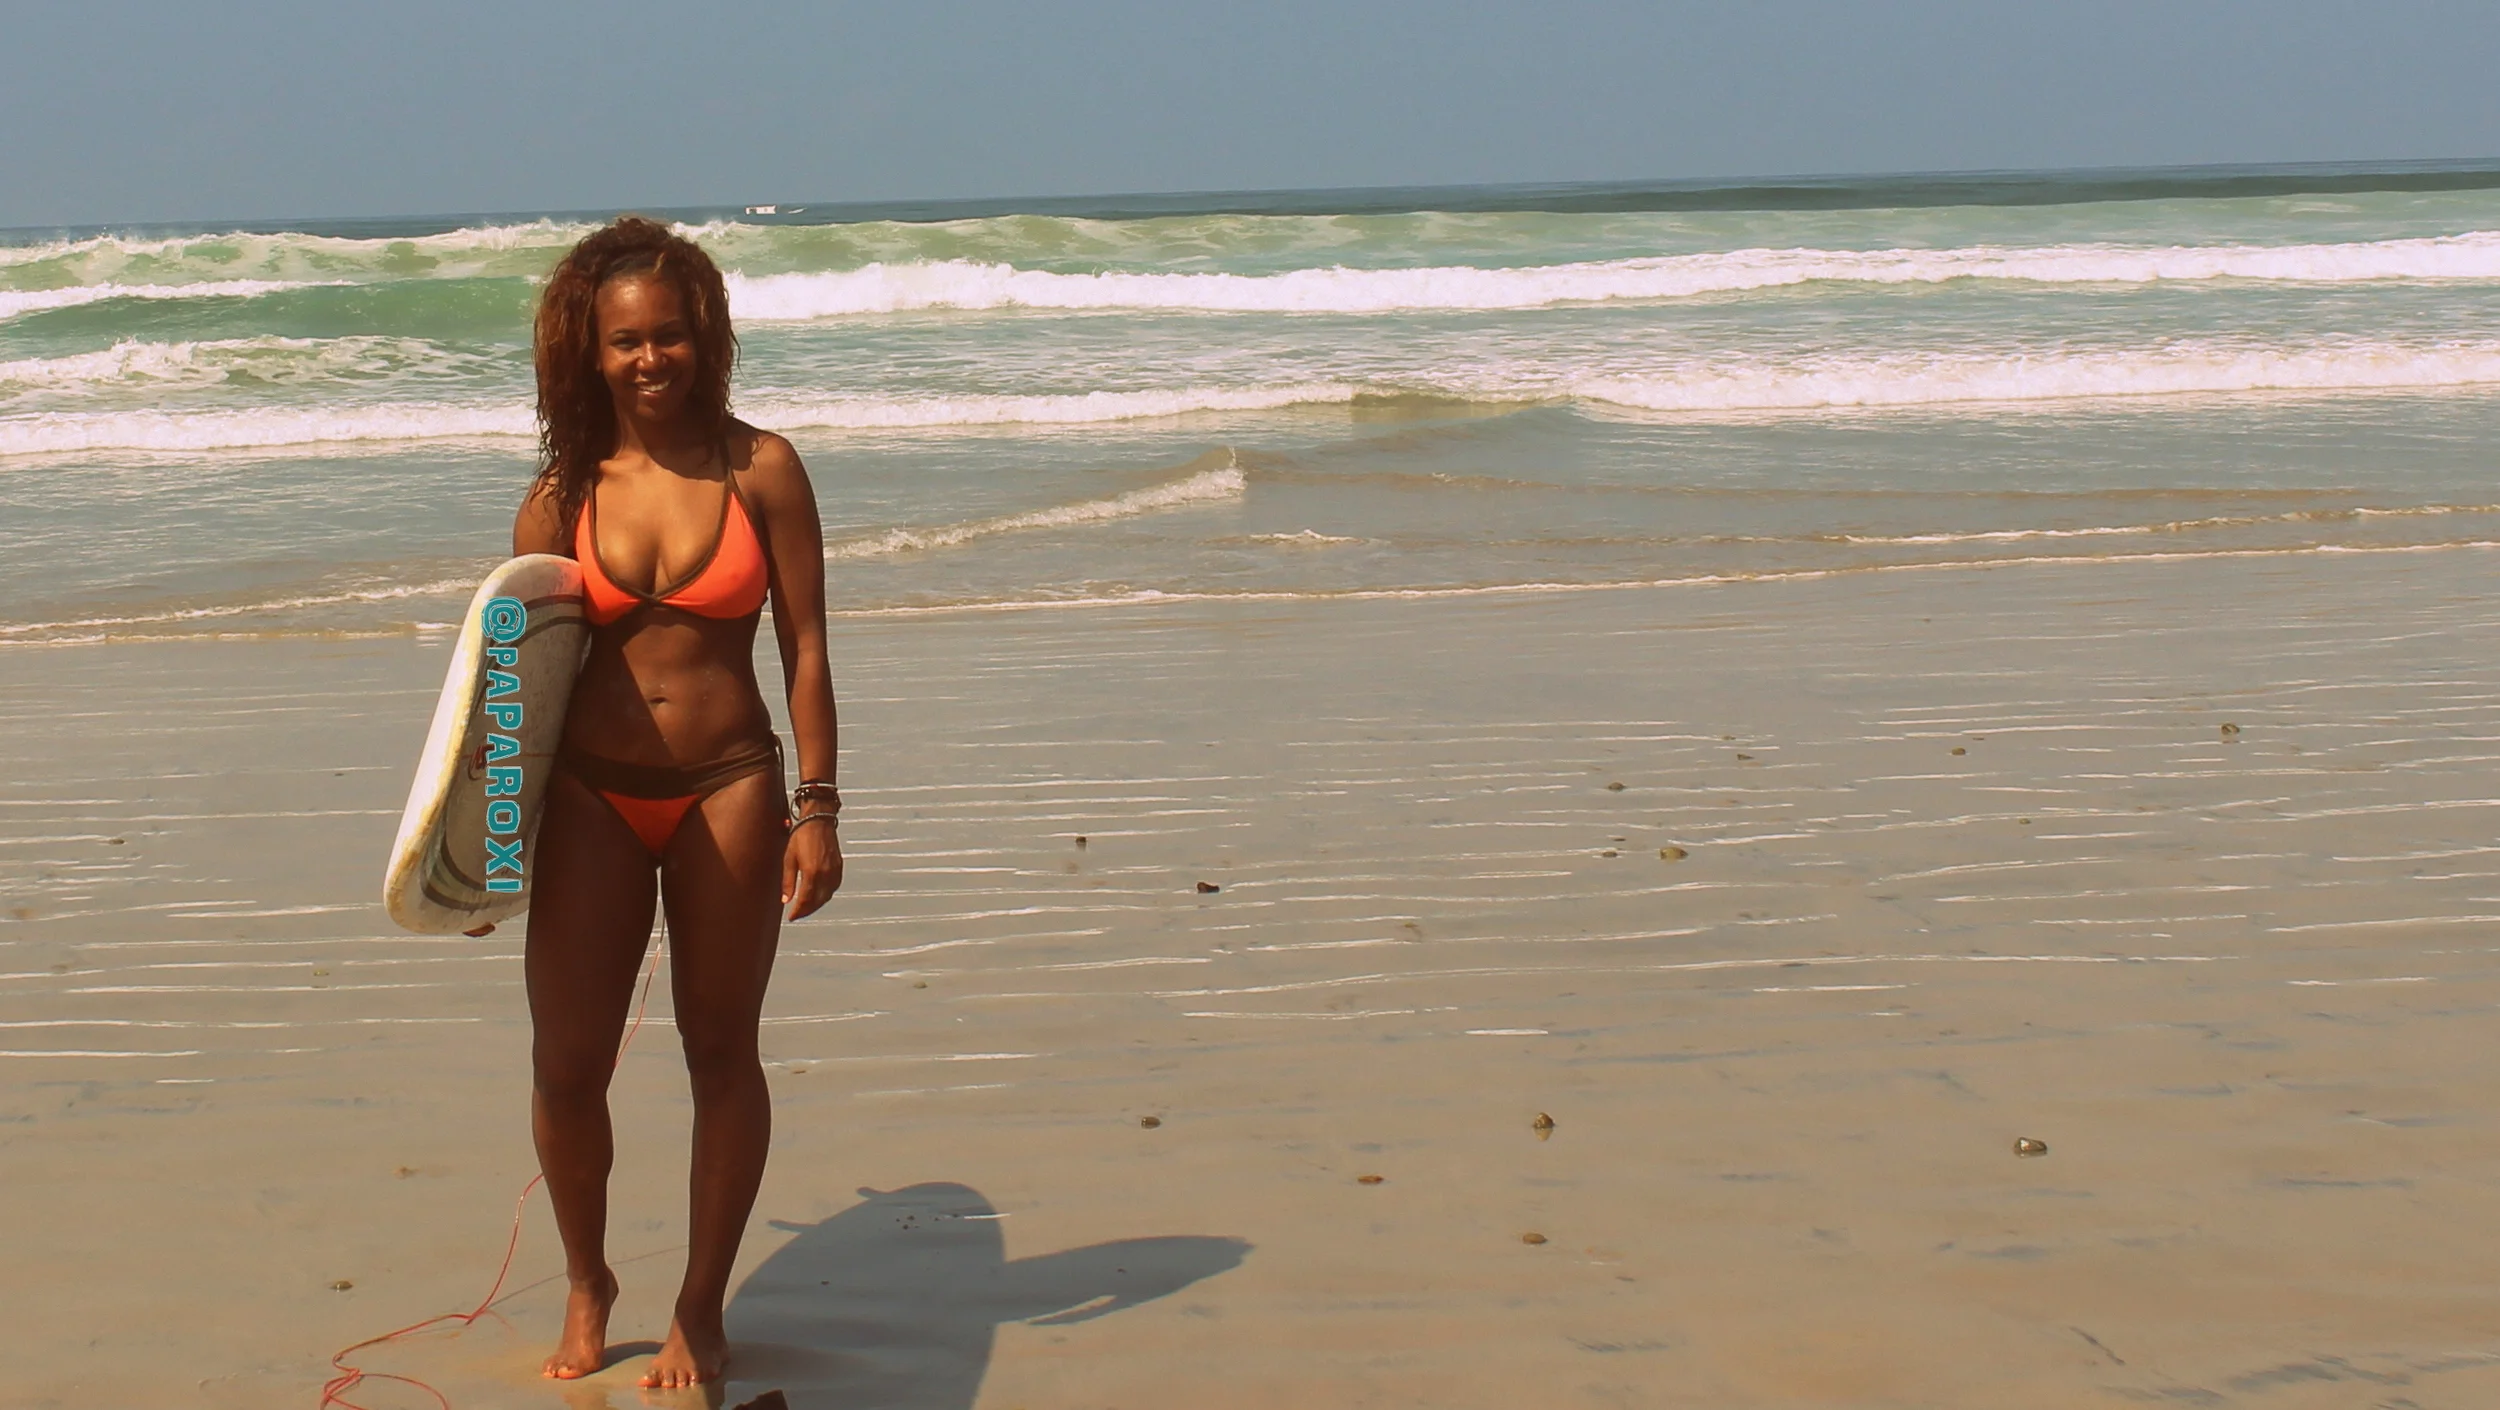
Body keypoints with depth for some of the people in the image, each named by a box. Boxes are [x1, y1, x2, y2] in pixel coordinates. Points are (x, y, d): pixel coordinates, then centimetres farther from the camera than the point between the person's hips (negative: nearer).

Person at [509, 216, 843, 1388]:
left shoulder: (760, 469, -2)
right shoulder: (563, 491, 2)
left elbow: (804, 645, -1)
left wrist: (815, 808, -6)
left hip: (727, 791, -1)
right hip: (591, 797, 1)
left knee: (722, 1055, 9)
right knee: (566, 1066, 2)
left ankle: (702, 1308, 24)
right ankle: (586, 1284, 27)